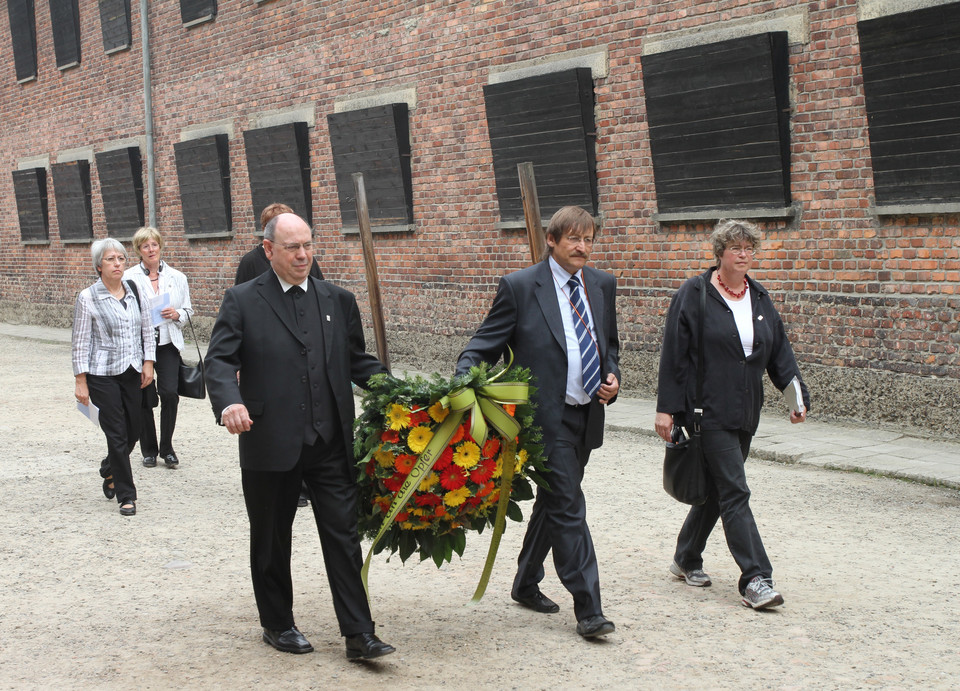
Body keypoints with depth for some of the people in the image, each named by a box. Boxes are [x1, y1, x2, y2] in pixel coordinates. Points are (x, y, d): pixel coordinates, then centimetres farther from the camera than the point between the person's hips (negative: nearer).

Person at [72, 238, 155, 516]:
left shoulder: (135, 292, 6)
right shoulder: (88, 298, -6)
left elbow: (146, 329, 13)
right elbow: (80, 342, -6)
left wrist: (148, 362, 4)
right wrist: (81, 381, -8)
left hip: (131, 372, 5)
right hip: (103, 375, -5)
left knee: (133, 430, 9)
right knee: (117, 434, -4)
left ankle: (109, 471, 38)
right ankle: (126, 495, 6)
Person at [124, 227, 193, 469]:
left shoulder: (176, 277, 7)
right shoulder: (129, 277, 0)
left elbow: (188, 310, 14)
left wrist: (177, 314, -6)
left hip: (168, 343, 1)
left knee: (170, 393, -10)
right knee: (143, 398, 4)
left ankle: (167, 448, 6)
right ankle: (149, 450, 20)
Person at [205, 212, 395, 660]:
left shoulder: (338, 301, 10)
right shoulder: (242, 301, -1)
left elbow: (358, 361, 15)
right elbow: (220, 360, -10)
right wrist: (229, 402, -29)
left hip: (331, 443, 2)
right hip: (270, 444, -2)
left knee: (343, 536, 0)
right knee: (271, 540, 12)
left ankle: (358, 635, 4)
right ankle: (277, 625, 30)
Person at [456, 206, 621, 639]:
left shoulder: (602, 285, 10)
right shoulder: (520, 287, -8)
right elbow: (485, 344, -8)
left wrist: (612, 376, 2)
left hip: (587, 415, 7)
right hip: (547, 416, -6)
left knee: (553, 502, 18)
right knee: (568, 506, -9)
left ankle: (526, 584, 35)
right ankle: (588, 609, -4)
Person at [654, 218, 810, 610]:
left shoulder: (759, 298, 12)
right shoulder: (694, 295, -6)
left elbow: (779, 351, 13)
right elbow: (673, 354, -6)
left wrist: (797, 393, 0)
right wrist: (666, 408, -10)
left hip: (745, 413, 7)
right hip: (708, 412, -6)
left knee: (716, 487, 14)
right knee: (734, 492, -10)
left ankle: (686, 559, 31)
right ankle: (755, 580, -10)